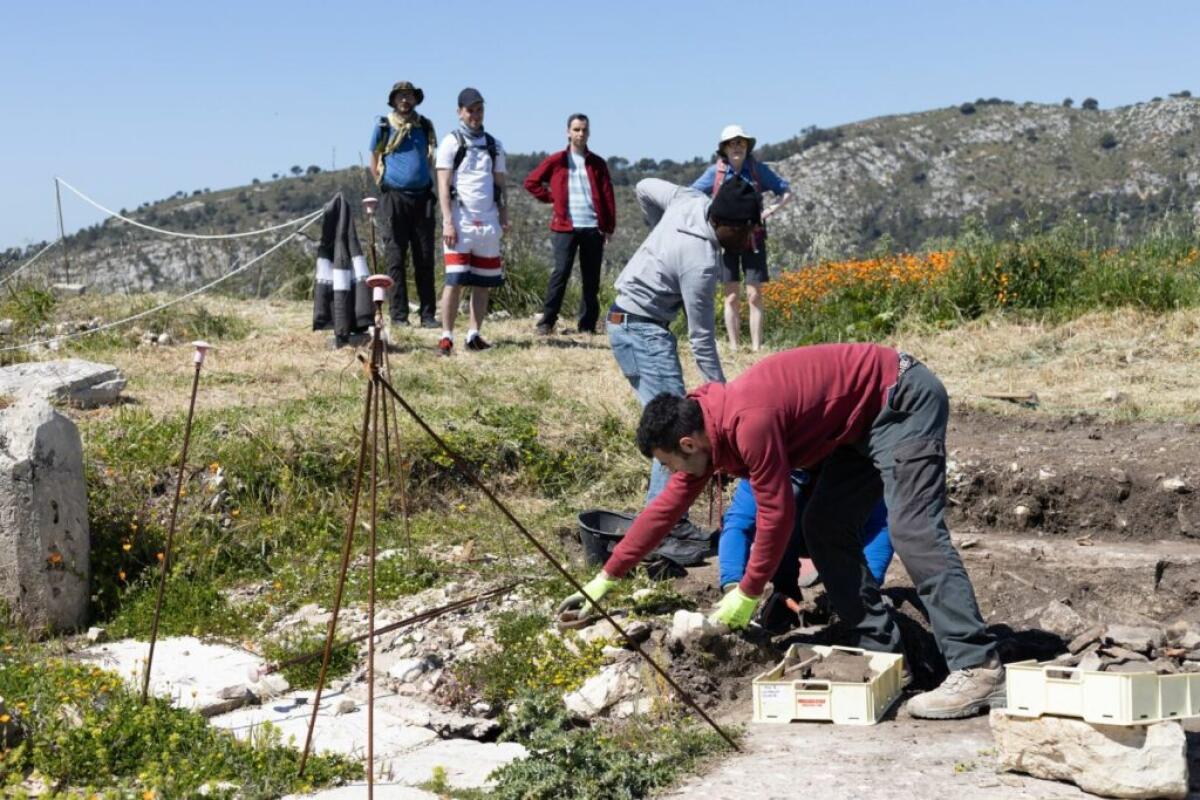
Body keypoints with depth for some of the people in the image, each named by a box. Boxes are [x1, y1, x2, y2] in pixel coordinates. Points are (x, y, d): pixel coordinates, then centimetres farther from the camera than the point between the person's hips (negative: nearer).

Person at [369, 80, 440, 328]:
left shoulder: (425, 126, 11)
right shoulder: (383, 127, 3)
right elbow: (374, 162, 10)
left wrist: (425, 181, 12)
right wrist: (385, 185, 4)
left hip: (422, 198, 3)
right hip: (394, 198, -3)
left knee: (425, 259, 3)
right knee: (396, 258, -2)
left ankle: (428, 314, 5)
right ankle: (399, 315, 1)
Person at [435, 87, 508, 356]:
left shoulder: (494, 145, 15)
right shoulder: (451, 143, 1)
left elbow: (500, 184, 16)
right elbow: (443, 185, -4)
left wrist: (504, 217, 5)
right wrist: (448, 221, -13)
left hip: (488, 223, 4)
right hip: (460, 222, -4)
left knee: (483, 283, 5)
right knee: (455, 281, -9)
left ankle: (474, 334, 11)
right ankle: (446, 336, -6)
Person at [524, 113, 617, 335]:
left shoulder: (597, 163, 10)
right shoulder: (556, 161, 6)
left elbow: (608, 196, 8)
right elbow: (531, 182, 11)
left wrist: (609, 227, 2)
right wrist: (551, 197, 2)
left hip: (593, 227, 2)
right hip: (565, 227, -2)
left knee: (591, 278, 4)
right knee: (561, 272, -9)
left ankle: (587, 324, 11)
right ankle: (546, 321, -3)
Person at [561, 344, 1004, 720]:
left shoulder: (749, 423, -28)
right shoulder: (706, 426, 2)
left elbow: (776, 514, -22)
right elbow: (666, 508, 9)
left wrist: (748, 593, -9)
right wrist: (605, 579, 12)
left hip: (904, 399, -10)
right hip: (867, 420, 10)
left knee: (912, 530, -20)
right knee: (824, 527, 5)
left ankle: (978, 670, -24)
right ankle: (883, 652, 5)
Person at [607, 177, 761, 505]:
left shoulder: (691, 200, -5)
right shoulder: (700, 264, -27)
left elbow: (644, 188, 15)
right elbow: (701, 338, -19)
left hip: (625, 322, 10)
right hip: (644, 331, -10)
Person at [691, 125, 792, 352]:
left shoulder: (758, 169, -3)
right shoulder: (715, 171, -2)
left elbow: (787, 191, 5)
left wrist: (772, 210, -12)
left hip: (752, 238, -1)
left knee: (754, 296, -2)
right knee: (731, 297, 3)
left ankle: (756, 349, 2)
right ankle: (733, 349, 9)